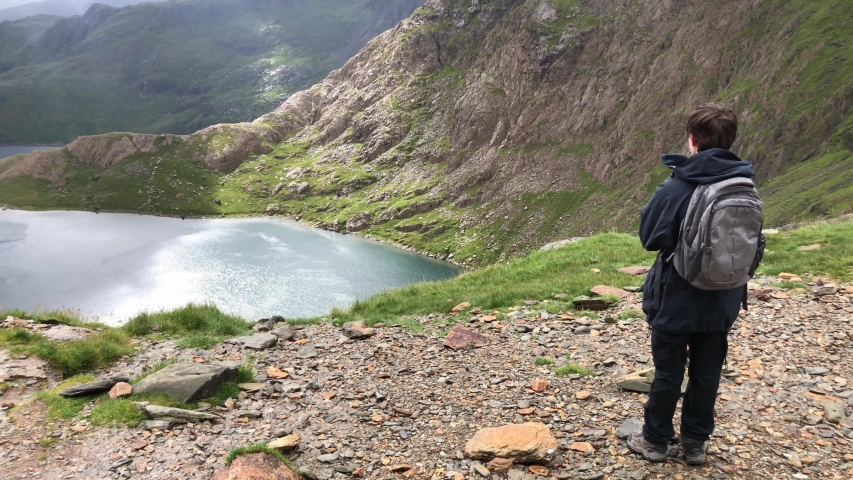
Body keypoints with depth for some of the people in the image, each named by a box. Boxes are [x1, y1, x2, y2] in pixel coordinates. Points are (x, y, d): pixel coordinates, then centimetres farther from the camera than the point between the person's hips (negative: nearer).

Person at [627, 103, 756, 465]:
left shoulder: (675, 188, -21)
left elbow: (649, 238, -12)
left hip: (676, 301, -4)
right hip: (722, 302, 4)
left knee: (668, 373, 10)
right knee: (707, 373, 16)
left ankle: (656, 440, 25)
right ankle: (696, 441, 29)